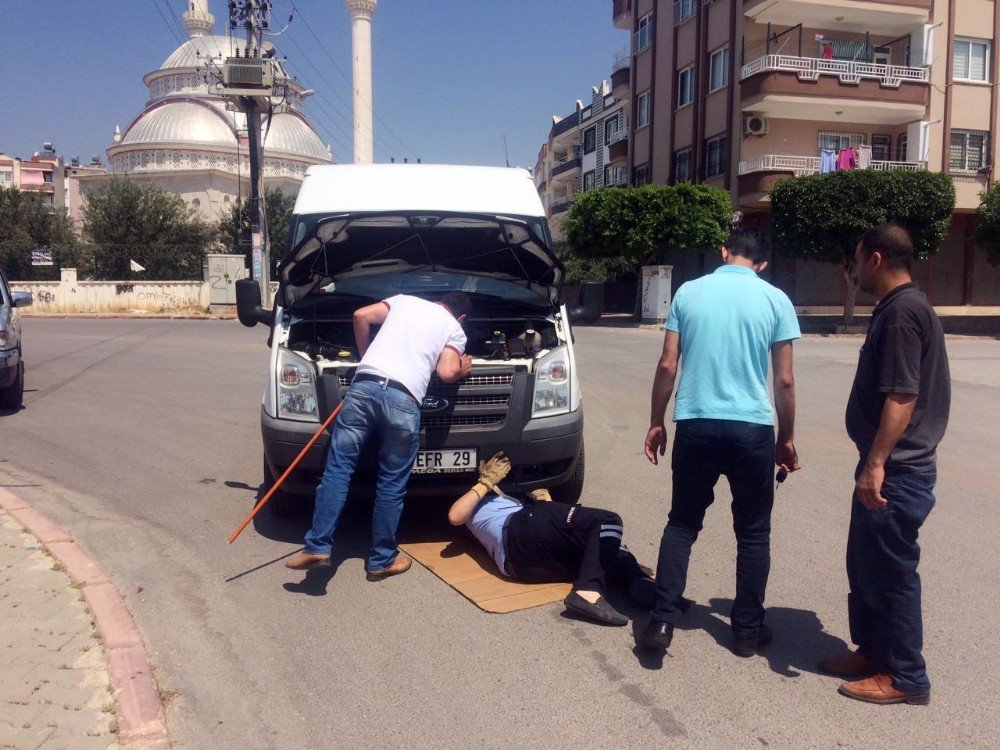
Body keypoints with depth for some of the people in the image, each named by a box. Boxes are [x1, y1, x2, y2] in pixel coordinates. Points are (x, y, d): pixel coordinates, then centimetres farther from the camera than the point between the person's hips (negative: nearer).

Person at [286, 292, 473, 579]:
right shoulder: (455, 329, 20)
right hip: (403, 401, -2)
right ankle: (382, 560, 18)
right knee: (391, 484, 9)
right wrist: (463, 369, 27)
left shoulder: (405, 300, 28)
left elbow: (361, 316, 19)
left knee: (337, 468, 6)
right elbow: (446, 373, 4)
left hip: (364, 386, 2)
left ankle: (317, 547, -1)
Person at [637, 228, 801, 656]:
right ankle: (747, 630, 22)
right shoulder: (775, 300, 1)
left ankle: (662, 621, 6)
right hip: (752, 428, -1)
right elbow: (784, 380, 0)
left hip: (696, 425, 1)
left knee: (682, 523, 13)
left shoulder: (689, 292, 4)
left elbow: (667, 366, 2)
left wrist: (656, 422, 11)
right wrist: (787, 438, 11)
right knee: (753, 532, 14)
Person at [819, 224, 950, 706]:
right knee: (865, 564, 18)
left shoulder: (901, 312, -17)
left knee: (892, 570, 0)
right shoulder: (901, 308, 15)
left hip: (897, 471, -10)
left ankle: (905, 677, 13)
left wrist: (876, 463, -26)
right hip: (889, 467, 10)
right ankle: (873, 651, 31)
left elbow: (901, 397, -25)